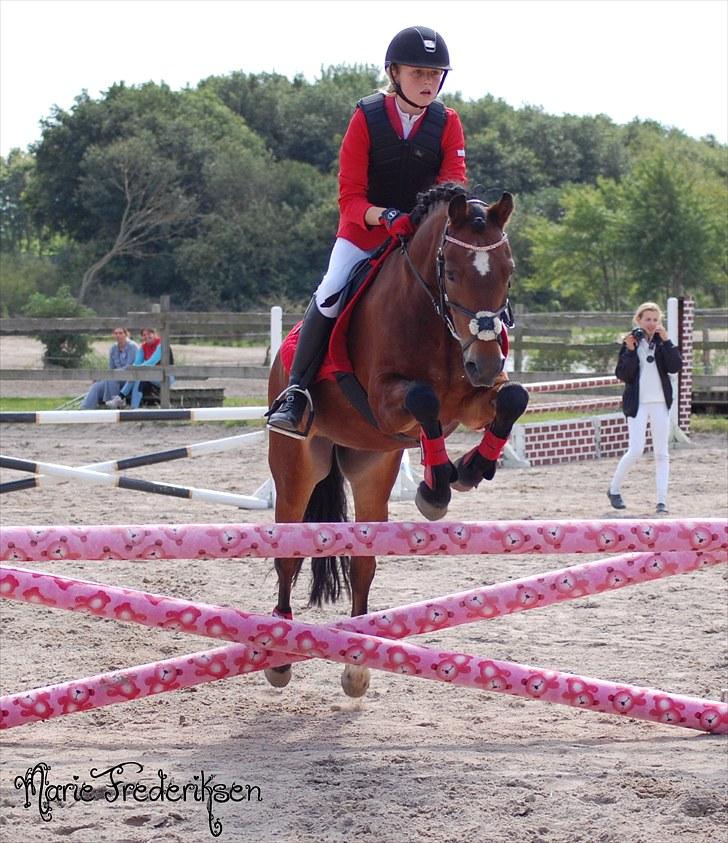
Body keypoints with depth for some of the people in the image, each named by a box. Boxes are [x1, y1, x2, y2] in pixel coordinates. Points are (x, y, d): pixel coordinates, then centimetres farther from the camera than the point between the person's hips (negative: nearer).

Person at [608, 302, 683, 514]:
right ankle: (614, 490, 10)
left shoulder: (663, 342, 5)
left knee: (661, 453, 2)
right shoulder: (631, 342, -1)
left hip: (660, 403, 3)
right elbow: (622, 374, -7)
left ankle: (662, 500, 4)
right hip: (637, 403, -3)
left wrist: (666, 341, -15)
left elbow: (675, 367, -9)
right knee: (636, 451, -10)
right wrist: (630, 350, -18)